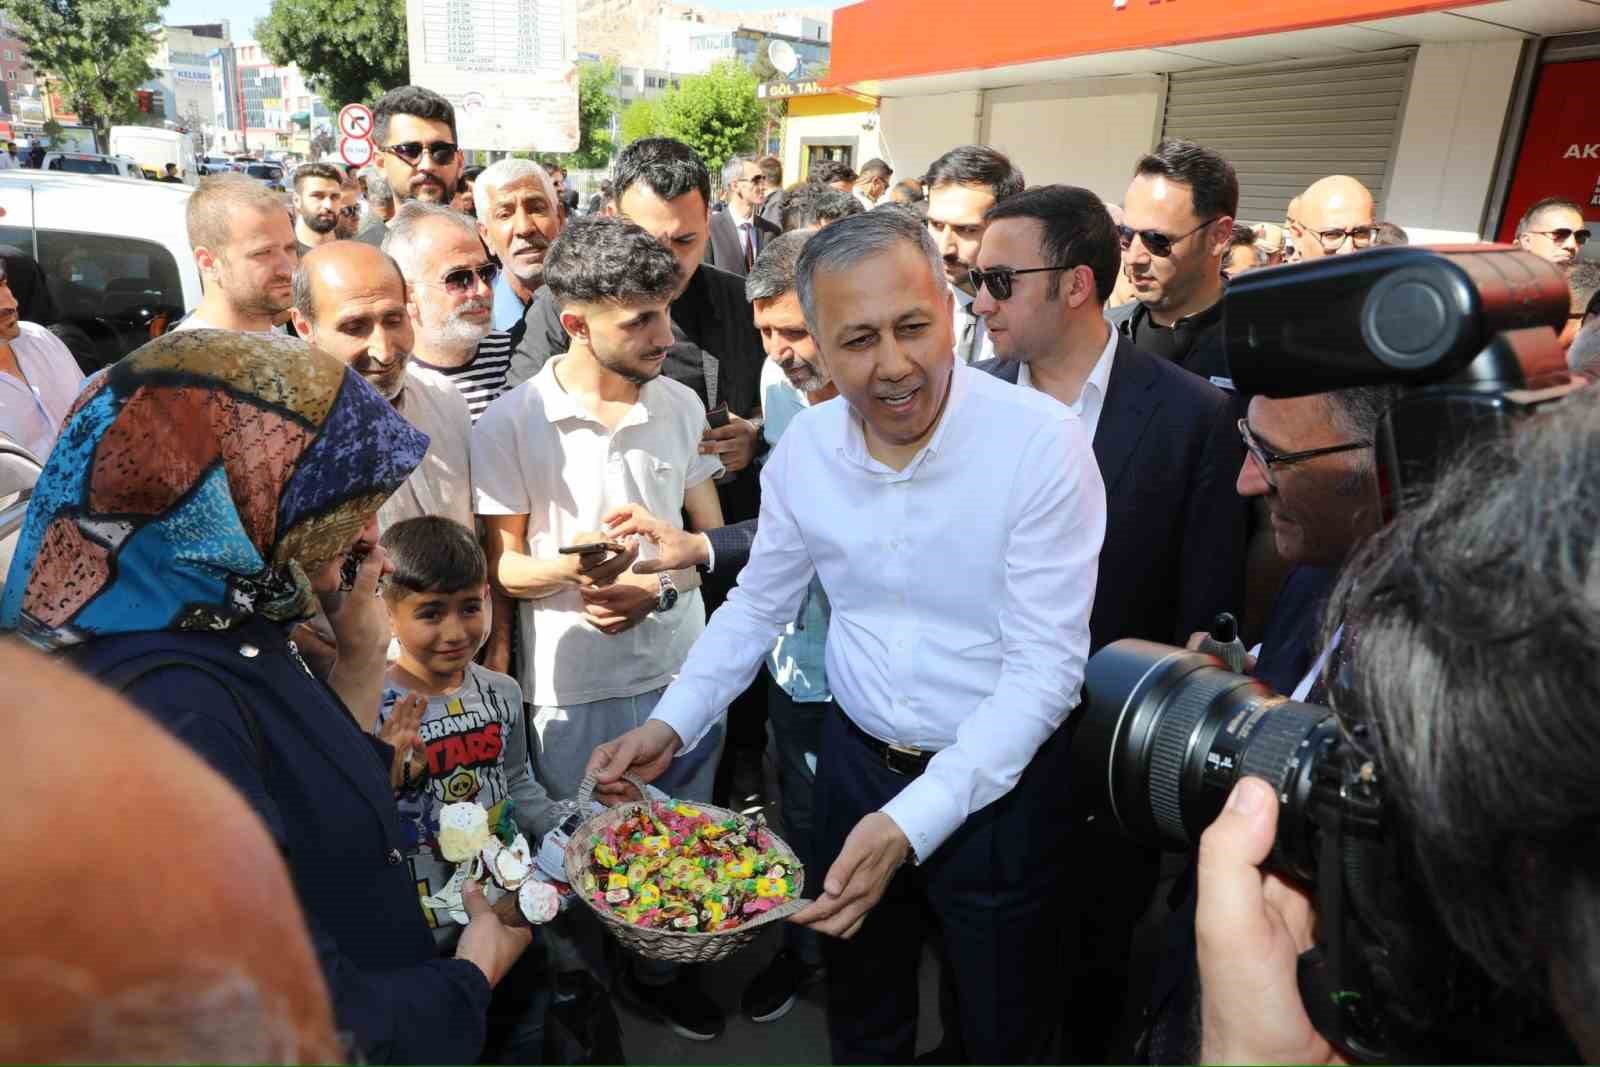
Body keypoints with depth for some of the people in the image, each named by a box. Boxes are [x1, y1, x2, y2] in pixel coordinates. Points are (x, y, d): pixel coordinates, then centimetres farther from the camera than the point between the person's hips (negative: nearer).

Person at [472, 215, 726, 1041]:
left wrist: (655, 588, -17)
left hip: (682, 663, 3)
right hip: (573, 683, -3)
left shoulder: (682, 405, -1)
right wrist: (571, 565, -28)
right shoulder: (509, 425, -11)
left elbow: (712, 534, 3)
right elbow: (504, 569, -6)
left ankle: (659, 968, 45)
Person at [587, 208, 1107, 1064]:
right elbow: (757, 604, 5)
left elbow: (1046, 668, -22)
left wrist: (912, 822, -30)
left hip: (996, 782, -3)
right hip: (855, 761, 4)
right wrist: (670, 724, -7)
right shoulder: (805, 445, -8)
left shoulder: (1044, 442, -22)